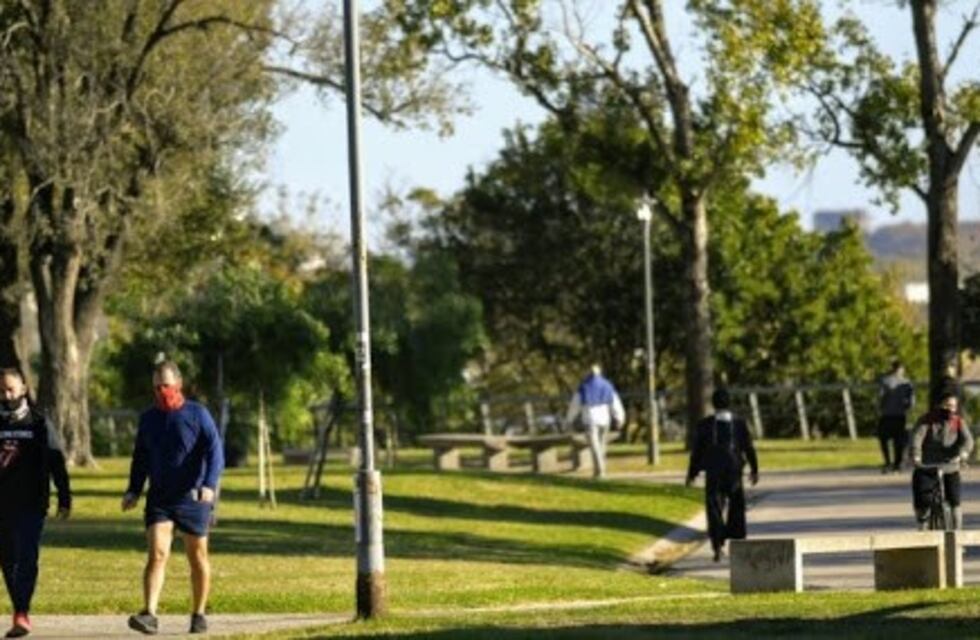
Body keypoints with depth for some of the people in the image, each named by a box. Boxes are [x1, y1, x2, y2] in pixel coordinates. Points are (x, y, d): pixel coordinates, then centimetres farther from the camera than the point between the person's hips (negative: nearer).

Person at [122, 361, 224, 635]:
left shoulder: (197, 415, -5)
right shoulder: (148, 419, 9)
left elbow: (214, 452, -12)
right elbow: (141, 458, 19)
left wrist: (209, 485, -27)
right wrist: (133, 491, 9)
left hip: (192, 498, -2)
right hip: (159, 499, 2)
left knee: (198, 557, 7)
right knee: (157, 554, -13)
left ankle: (199, 615, 21)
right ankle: (149, 615, -23)